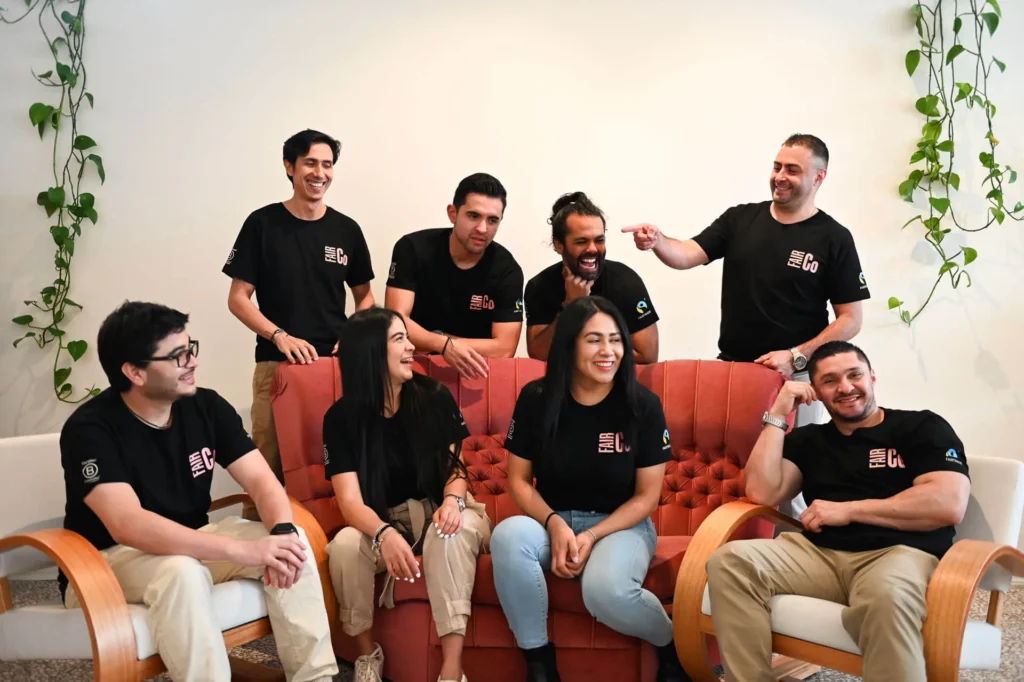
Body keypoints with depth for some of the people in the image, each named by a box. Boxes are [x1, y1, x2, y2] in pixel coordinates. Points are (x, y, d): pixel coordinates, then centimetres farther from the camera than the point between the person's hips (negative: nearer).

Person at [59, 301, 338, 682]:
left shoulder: (206, 406, -5)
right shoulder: (90, 429, -22)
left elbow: (261, 480, -7)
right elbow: (127, 525, -35)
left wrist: (282, 531, -32)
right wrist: (244, 550, -42)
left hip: (189, 544, 6)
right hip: (107, 562, -5)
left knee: (293, 542, -17)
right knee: (183, 572, -37)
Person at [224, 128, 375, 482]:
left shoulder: (347, 230, 7)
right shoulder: (262, 224, 0)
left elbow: (364, 296, 16)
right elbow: (238, 299, 0)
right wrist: (280, 336, -14)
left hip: (336, 362, 2)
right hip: (276, 362, -2)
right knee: (270, 463, -2)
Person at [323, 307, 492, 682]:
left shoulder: (435, 397, -5)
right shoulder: (342, 417, -9)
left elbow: (455, 467, -1)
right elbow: (350, 500, -18)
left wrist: (452, 501, -26)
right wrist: (384, 534, -40)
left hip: (437, 512, 0)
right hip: (382, 521, 0)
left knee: (451, 532, -35)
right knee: (345, 545, -31)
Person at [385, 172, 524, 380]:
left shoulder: (507, 270, -6)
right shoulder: (413, 249, -6)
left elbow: (504, 348, -11)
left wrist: (429, 341, -14)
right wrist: (445, 345, -30)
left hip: (471, 372, 0)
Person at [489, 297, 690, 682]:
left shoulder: (643, 406, -10)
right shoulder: (536, 399, -5)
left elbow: (647, 495, -5)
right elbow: (518, 480, 0)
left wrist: (592, 536, -17)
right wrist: (554, 524, -18)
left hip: (621, 525, -2)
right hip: (552, 520, 2)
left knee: (606, 590, -34)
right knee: (508, 535, -32)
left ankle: (672, 644, 1)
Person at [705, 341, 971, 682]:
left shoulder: (922, 427, 9)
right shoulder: (808, 439, 22)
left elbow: (949, 505, -6)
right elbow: (762, 493, 7)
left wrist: (847, 510, -6)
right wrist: (777, 415, 8)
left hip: (899, 553, -4)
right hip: (818, 554, 4)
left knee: (886, 595, -41)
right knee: (730, 560, -23)